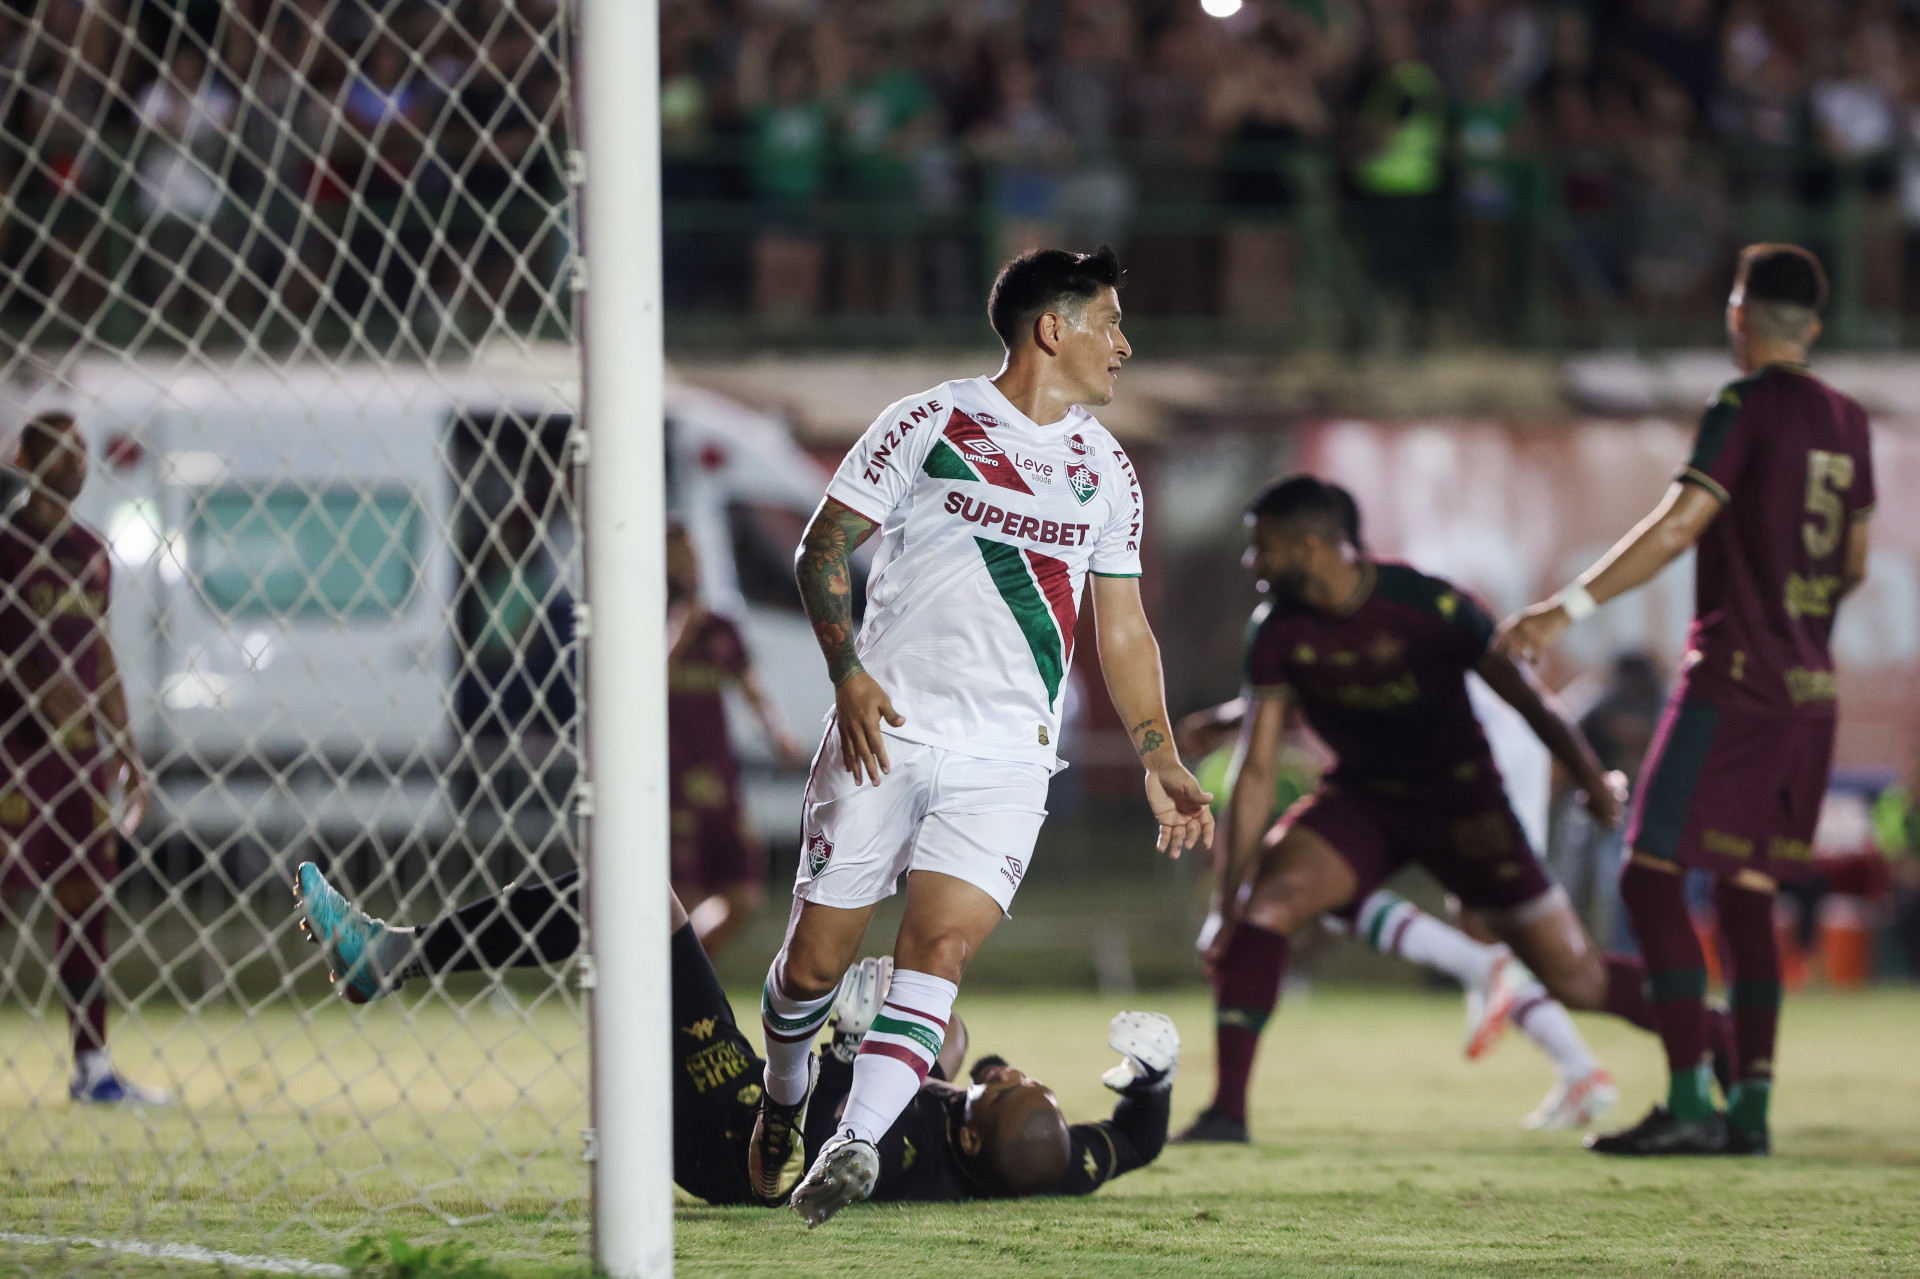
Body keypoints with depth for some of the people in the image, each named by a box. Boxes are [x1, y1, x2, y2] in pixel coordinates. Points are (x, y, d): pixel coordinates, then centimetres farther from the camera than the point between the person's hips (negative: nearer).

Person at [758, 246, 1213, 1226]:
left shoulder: (1106, 471, 15)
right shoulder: (930, 425, 0)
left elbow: (1123, 630, 21)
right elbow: (824, 546, 1)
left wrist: (1160, 762, 12)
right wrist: (849, 674, -11)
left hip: (1006, 758, 3)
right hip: (884, 737, -2)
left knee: (940, 946, -19)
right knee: (816, 960, 1)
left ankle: (852, 1147, -23)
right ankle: (783, 1101, 29)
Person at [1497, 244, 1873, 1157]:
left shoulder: (1748, 407, -9)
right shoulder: (1846, 423, 13)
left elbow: (1677, 527, -18)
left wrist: (1569, 609, -20)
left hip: (1733, 679, -8)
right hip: (1809, 688, 8)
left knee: (1652, 875, -7)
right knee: (1748, 891, 13)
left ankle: (1688, 1104, -14)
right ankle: (1751, 1107, 8)